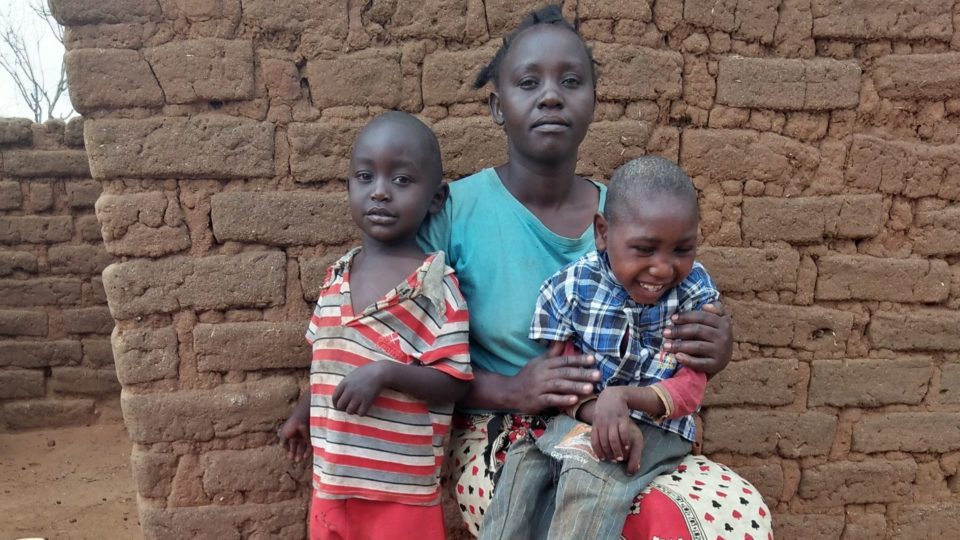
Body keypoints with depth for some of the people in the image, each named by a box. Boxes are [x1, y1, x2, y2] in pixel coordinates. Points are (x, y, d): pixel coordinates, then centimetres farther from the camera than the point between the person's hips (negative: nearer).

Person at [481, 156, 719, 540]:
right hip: (578, 417, 2)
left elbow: (690, 389, -10)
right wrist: (600, 413, -27)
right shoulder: (570, 287, -9)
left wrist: (623, 398, -29)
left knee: (590, 478, -30)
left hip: (656, 426, -1)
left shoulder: (698, 292, -7)